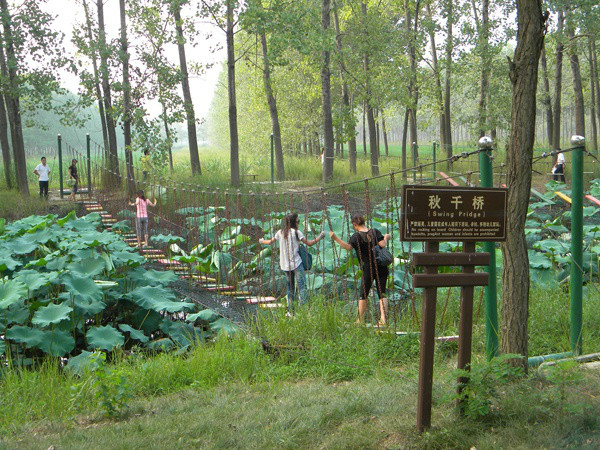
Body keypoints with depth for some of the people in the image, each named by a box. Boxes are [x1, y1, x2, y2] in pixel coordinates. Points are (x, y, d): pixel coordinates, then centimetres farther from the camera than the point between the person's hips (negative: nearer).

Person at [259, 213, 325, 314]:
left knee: (290, 286, 16)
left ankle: (290, 310, 15)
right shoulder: (296, 232, -7)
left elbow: (270, 242, 20)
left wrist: (262, 241, 41)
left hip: (285, 264, 6)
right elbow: (309, 243, -4)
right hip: (296, 263, -6)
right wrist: (320, 237, 9)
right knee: (302, 286, -7)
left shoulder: (280, 233, 7)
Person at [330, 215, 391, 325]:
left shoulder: (356, 236, -8)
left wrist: (336, 238, -24)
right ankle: (384, 318, -5)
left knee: (363, 295, 8)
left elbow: (348, 247, -23)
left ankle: (360, 320, 10)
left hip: (368, 269, -3)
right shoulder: (375, 231, 3)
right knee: (382, 293, 5)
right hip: (382, 267, 4)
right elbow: (382, 244, -7)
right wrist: (386, 238, 13)